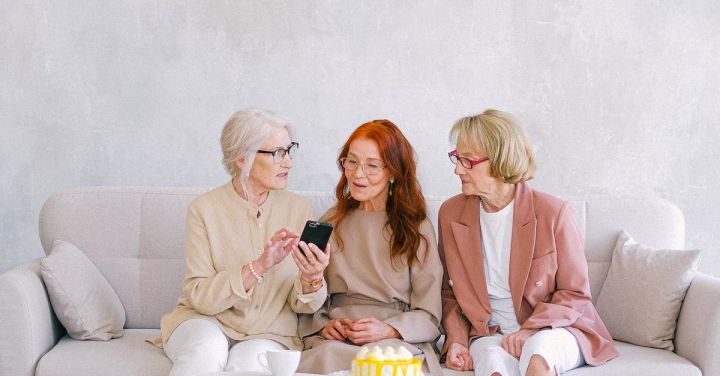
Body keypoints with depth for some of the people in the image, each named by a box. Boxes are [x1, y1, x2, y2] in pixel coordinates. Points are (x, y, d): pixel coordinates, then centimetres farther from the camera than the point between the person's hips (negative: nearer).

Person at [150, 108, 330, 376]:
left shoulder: (299, 210, -1)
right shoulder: (204, 209, -7)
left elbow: (302, 305, 0)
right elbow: (199, 296, -13)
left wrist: (312, 280, -23)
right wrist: (258, 267, -26)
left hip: (269, 333, 1)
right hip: (205, 321, -1)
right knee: (208, 348, -33)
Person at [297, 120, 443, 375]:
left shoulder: (417, 228, 9)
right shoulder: (330, 224, 17)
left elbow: (428, 316, 4)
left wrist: (389, 329, -15)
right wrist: (323, 324, -7)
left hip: (398, 342, -2)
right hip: (334, 341, 2)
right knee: (328, 355, -34)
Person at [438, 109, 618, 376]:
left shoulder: (553, 213, -8)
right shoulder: (450, 214, 4)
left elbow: (575, 293, -2)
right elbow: (450, 293, 13)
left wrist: (532, 329, -16)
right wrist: (456, 340, -4)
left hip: (551, 330, -1)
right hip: (488, 335, 1)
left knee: (537, 351, -36)